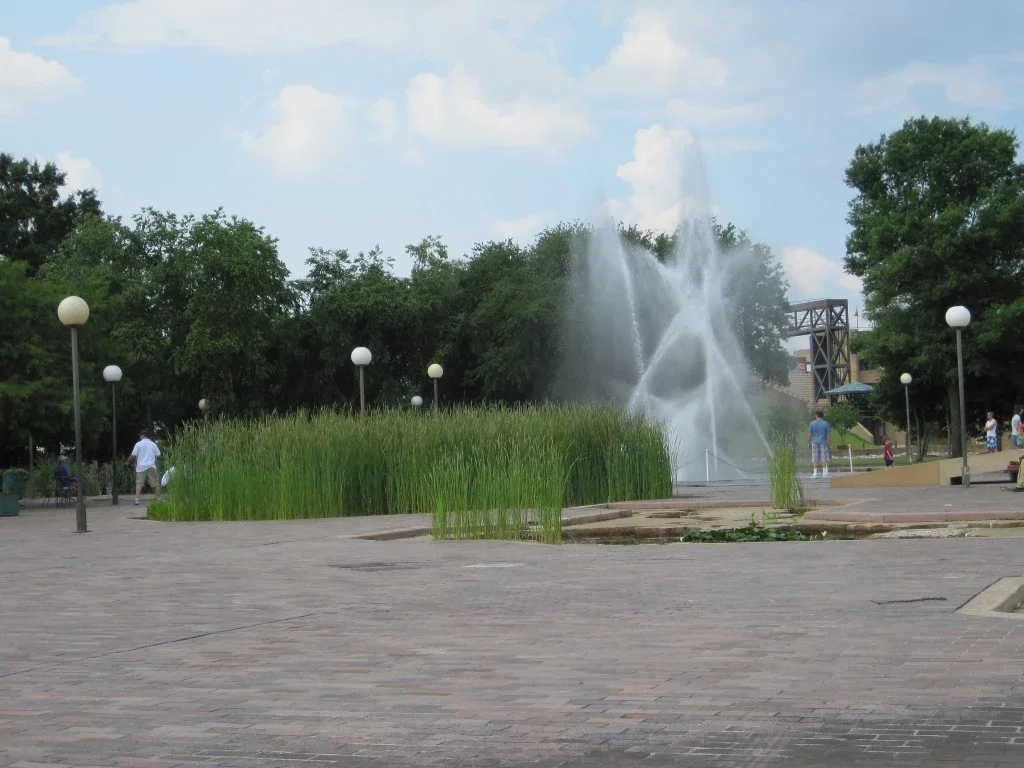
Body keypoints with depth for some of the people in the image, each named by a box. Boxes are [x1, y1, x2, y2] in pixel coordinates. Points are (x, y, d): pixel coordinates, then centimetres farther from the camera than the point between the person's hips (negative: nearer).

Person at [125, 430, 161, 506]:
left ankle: (137, 500, -12)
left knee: (139, 483, -2)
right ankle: (159, 498, 11)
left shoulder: (138, 444, -1)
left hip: (141, 467, -1)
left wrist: (127, 462, 10)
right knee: (156, 483, 8)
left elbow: (133, 455, -4)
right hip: (151, 467, 1)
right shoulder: (153, 444, 5)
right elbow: (158, 455, 7)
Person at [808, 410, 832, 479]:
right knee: (824, 459, 3)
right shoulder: (826, 424, -2)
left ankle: (815, 473, 0)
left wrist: (809, 443, 10)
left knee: (815, 459, 4)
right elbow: (829, 435, -3)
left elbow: (809, 434, 1)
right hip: (823, 443, -1)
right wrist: (830, 445, 2)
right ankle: (824, 473, 0)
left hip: (815, 443, 1)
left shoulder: (812, 423, 1)